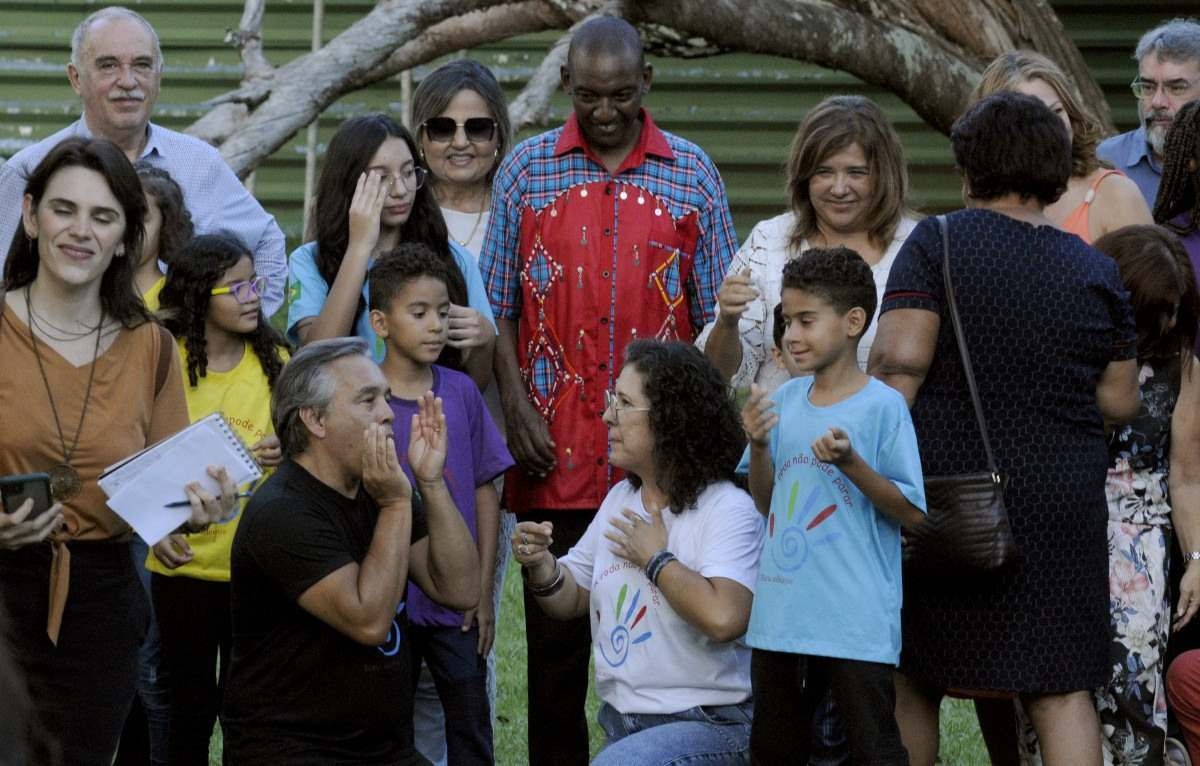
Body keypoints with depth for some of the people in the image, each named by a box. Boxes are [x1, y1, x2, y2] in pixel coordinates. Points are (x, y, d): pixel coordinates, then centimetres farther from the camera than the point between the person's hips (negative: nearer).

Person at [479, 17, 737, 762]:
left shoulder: (692, 174, 6)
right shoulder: (527, 169, 5)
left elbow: (715, 316, 6)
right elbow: (496, 306, 4)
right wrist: (519, 413, -5)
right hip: (557, 449, 0)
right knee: (555, 629, 5)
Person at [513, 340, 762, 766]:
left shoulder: (727, 510, -15)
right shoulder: (620, 498, 11)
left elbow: (723, 618, -31)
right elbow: (571, 600, 18)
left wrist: (655, 558, -16)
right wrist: (541, 567, -5)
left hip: (705, 725, -8)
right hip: (621, 725, 8)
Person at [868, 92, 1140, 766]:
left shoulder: (936, 244, -4)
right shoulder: (1097, 271, 4)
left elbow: (900, 363, -14)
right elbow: (1119, 404, 6)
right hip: (1062, 501, 2)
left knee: (913, 682, 13)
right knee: (1062, 689, 3)